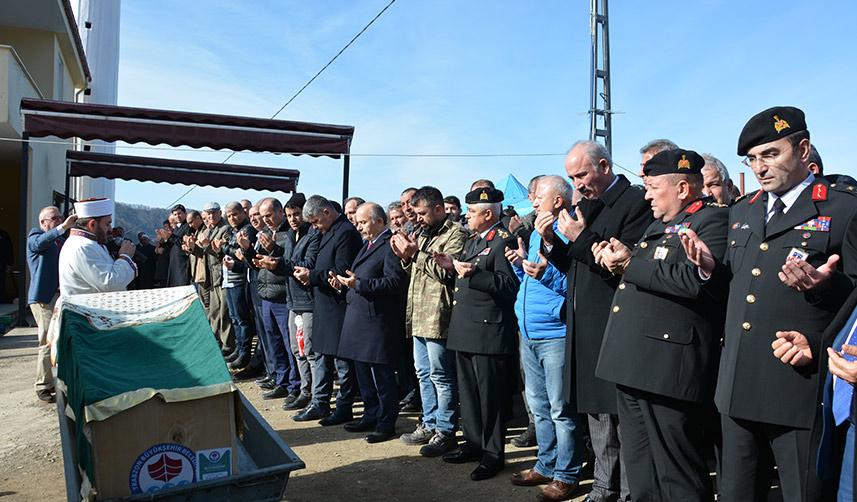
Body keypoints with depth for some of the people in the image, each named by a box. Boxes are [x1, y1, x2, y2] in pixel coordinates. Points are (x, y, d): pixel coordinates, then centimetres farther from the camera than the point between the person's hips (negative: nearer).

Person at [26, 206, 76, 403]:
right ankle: (43, 387, 5)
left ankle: (56, 381, 26)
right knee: (48, 343, -6)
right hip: (44, 298, -7)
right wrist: (63, 227, -39)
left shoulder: (61, 238, 17)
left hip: (62, 296, 7)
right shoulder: (35, 236, -4)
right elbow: (40, 242, -28)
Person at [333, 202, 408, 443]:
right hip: (360, 320, 10)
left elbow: (394, 283, -22)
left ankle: (386, 423, 12)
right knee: (363, 372, 17)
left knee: (381, 376, 0)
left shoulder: (390, 245, -14)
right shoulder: (368, 244, 18)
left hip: (378, 322, -10)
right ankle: (371, 417, 30)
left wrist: (358, 283, -25)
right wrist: (345, 283, 6)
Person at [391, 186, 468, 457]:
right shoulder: (425, 233, 19)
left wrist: (416, 253, -15)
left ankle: (445, 431, 8)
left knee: (441, 376, -2)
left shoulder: (455, 234, -9)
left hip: (437, 317, -9)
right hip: (419, 316, 9)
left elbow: (446, 272, -19)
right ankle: (429, 424, 28)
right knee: (424, 373, 16)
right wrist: (405, 256, 5)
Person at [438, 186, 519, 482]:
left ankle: (493, 454, 13)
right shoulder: (472, 241, 18)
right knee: (468, 391, 17)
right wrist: (453, 268, 8)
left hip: (488, 332, -9)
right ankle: (474, 443, 31)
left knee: (490, 394, 1)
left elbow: (509, 284, -20)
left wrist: (472, 273, -24)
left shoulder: (503, 241, -11)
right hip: (465, 330, 10)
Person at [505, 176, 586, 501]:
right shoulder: (536, 233, 16)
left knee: (561, 410, 2)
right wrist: (521, 264, 5)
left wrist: (547, 273, -28)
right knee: (539, 406, 17)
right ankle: (546, 466, 31)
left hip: (556, 335, -9)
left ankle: (566, 475, 16)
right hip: (529, 333, 9)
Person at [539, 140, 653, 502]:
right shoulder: (587, 204, 16)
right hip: (586, 326, 8)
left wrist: (582, 238, -20)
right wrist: (551, 241, 2)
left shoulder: (635, 201, -10)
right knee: (597, 411, 17)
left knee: (623, 415, 1)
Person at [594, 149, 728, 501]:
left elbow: (693, 279, -24)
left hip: (669, 368, -9)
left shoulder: (714, 219, -8)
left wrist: (630, 263, -16)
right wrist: (618, 262, 4)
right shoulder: (659, 224, 22)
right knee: (640, 473, 20)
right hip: (633, 367, 10)